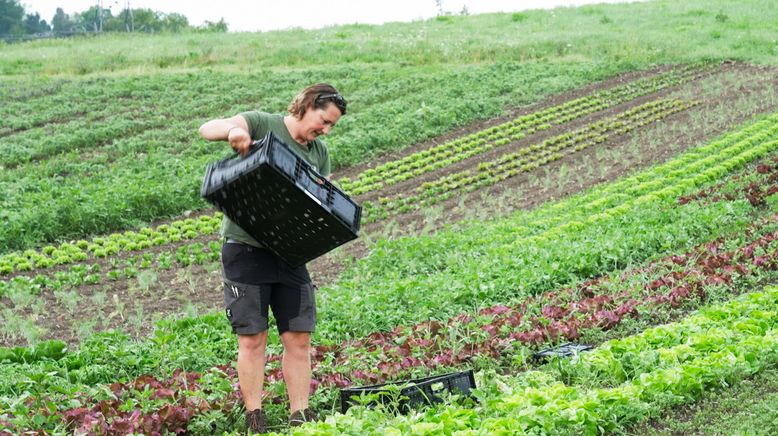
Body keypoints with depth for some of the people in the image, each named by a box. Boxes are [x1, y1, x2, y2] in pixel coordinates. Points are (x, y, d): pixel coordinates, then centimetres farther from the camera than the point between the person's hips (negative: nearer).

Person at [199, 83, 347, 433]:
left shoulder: (319, 153, 13)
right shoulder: (262, 124, -5)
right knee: (252, 339, -3)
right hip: (245, 248, -5)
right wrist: (232, 129, -36)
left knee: (299, 339, 3)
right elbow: (207, 129, -14)